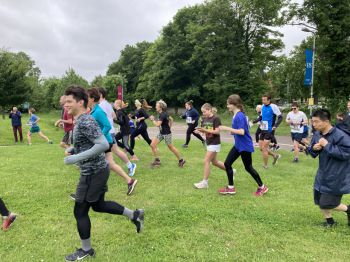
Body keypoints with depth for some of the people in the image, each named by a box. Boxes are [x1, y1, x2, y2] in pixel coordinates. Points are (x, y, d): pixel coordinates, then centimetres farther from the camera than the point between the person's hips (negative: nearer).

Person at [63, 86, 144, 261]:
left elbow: (103, 144, -31)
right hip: (96, 170, 10)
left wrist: (76, 158, -27)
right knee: (98, 205, 23)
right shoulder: (80, 121, 10)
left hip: (93, 173, -10)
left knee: (80, 211, 4)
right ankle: (134, 215, 31)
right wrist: (72, 150, 7)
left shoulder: (85, 122, -22)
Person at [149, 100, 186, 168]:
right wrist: (169, 126, 20)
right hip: (161, 133, 9)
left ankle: (181, 160, 21)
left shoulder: (163, 115, -22)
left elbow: (157, 124, -28)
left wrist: (153, 119, -13)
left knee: (171, 147, 4)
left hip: (166, 133, -9)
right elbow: (170, 119, 19)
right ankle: (157, 161, 9)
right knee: (152, 145, 1)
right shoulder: (163, 113, 7)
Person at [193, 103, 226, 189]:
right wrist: (199, 130, -15)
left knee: (206, 161, -9)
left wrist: (205, 130, -27)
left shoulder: (216, 118, -15)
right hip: (208, 143, 8)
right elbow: (204, 130, 8)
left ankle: (205, 182, 0)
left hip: (214, 143, -8)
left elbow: (217, 131, -20)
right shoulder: (204, 119, 6)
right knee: (214, 162, 16)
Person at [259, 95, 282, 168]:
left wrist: (275, 126, -20)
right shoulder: (263, 106, 8)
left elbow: (280, 117, -11)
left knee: (264, 148, -6)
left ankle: (265, 165, 9)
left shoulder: (273, 106, -13)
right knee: (261, 148, 9)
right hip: (263, 130, 7)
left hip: (269, 131, -7)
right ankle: (275, 155, 31)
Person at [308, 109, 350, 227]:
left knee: (326, 204, -3)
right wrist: (314, 148, -14)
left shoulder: (340, 136, -23)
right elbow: (312, 151, 10)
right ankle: (329, 221, 36)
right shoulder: (317, 134, 0)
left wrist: (327, 145, -28)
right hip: (323, 175, 7)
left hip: (336, 177, -7)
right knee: (319, 201, 14)